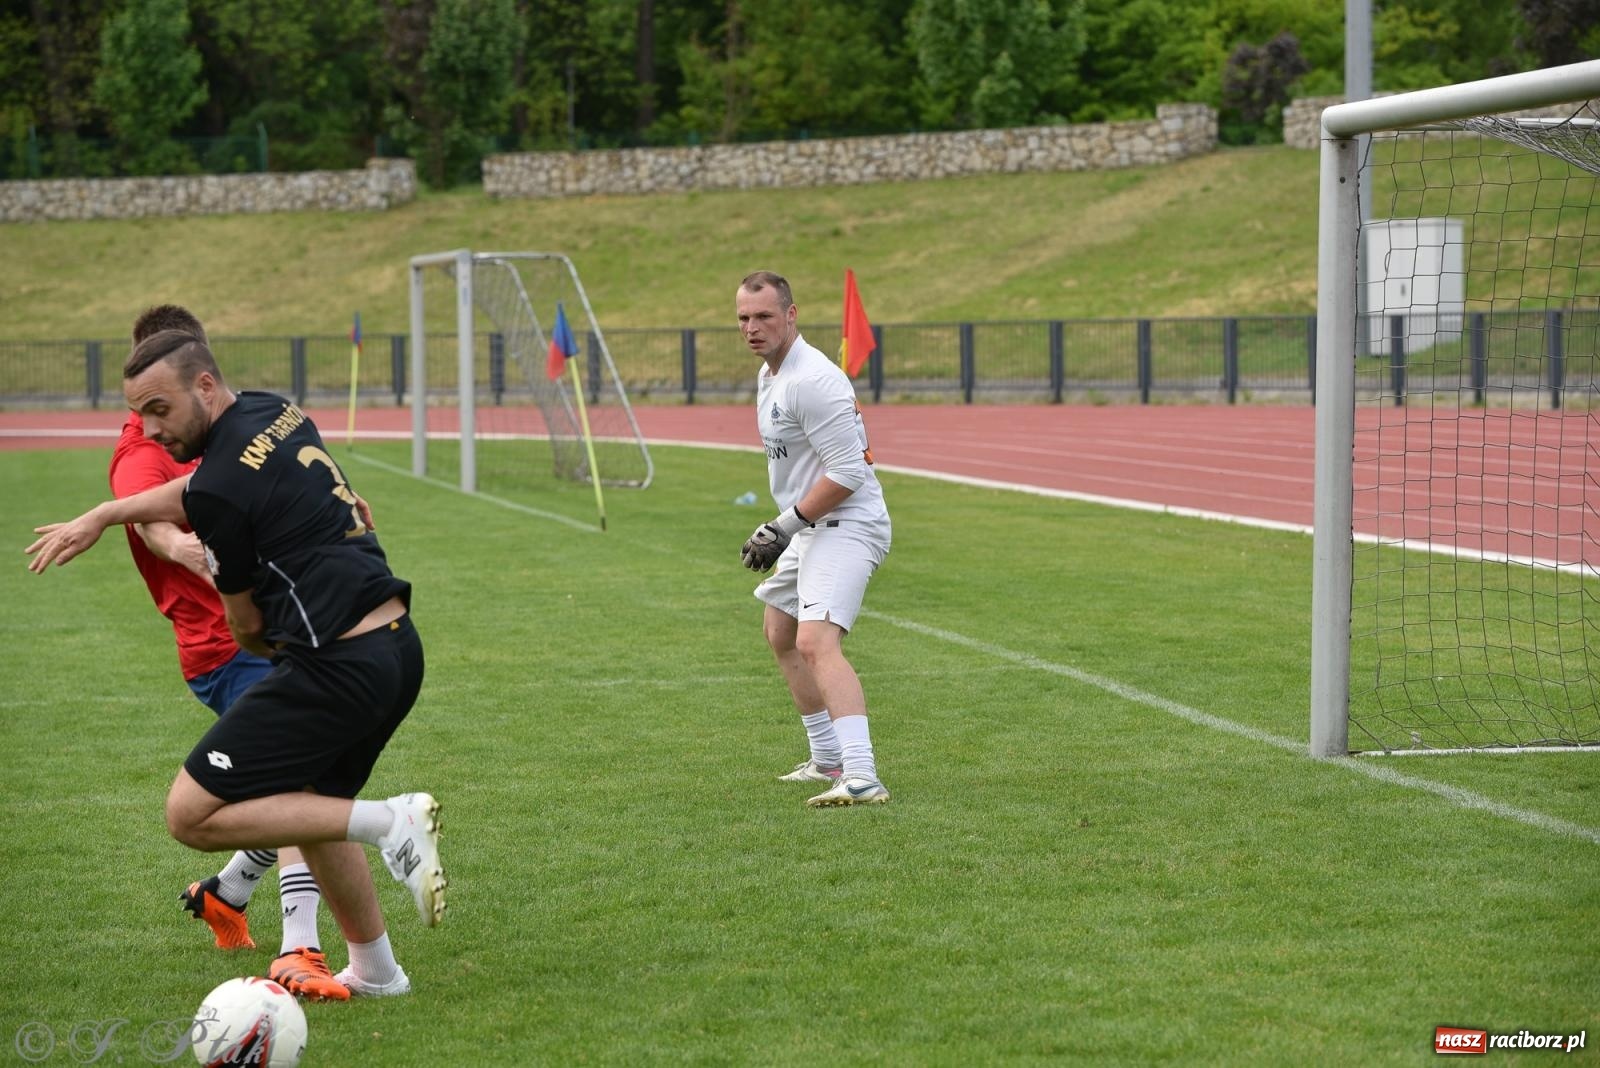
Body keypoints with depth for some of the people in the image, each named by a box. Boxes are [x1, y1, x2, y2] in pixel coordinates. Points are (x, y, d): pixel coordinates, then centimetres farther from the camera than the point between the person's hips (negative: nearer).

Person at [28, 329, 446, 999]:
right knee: (310, 804, 29)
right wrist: (100, 517, 34)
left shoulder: (221, 488, -14)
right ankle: (375, 970, 32)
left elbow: (247, 628, -1)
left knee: (192, 814, -5)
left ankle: (390, 823, -10)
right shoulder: (275, 413, 10)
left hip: (339, 667, -9)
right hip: (398, 647, 10)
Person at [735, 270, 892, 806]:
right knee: (779, 635, 26)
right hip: (811, 527, 11)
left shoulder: (811, 380, -21)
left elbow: (846, 472, -25)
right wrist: (783, 529, 18)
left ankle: (861, 778, -40)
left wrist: (786, 525, -19)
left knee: (816, 643, -28)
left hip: (845, 526, -11)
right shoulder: (770, 374, 12)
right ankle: (828, 759, 37)